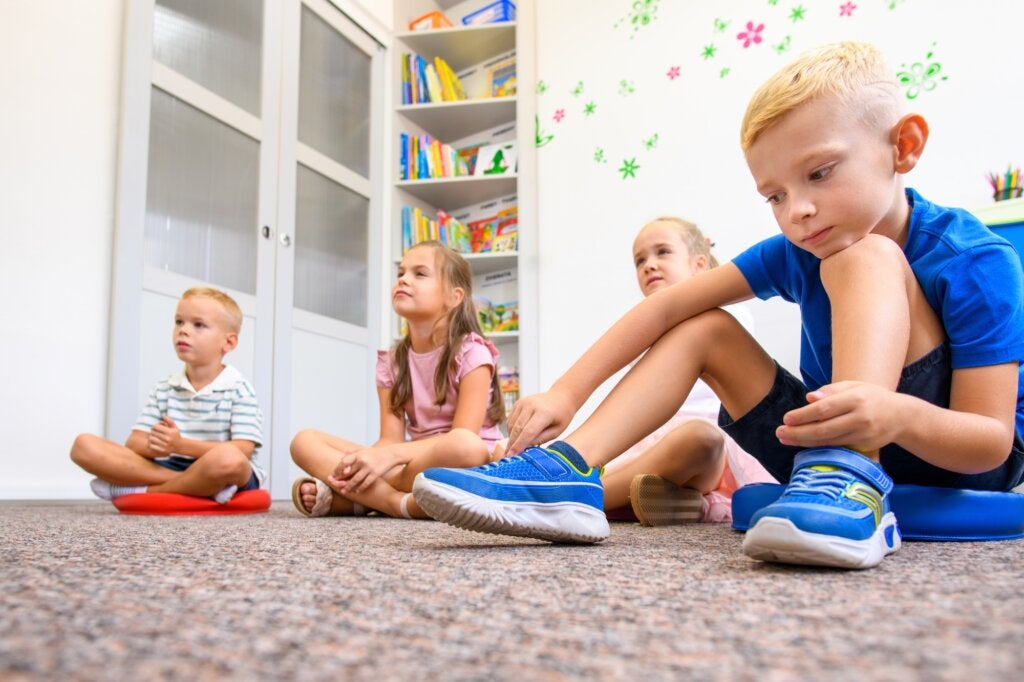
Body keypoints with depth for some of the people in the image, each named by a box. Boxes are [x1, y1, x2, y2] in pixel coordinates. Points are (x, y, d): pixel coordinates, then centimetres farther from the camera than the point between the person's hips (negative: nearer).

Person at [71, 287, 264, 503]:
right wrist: (154, 446, -20)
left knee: (228, 457, -42)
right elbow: (134, 443, 6)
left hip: (231, 479, -5)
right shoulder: (163, 388, 14)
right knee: (85, 445, -10)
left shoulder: (239, 389, -2)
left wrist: (181, 445, -22)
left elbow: (242, 451, -14)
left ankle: (144, 490, -17)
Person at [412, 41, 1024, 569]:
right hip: (836, 444, 6)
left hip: (956, 464, -5)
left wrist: (897, 415, -46)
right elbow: (669, 305, -11)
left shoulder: (973, 262, -19)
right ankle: (569, 472, -21)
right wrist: (566, 393, -20)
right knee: (706, 329, -4)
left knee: (866, 255, -23)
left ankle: (853, 480, -42)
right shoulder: (795, 252, -4)